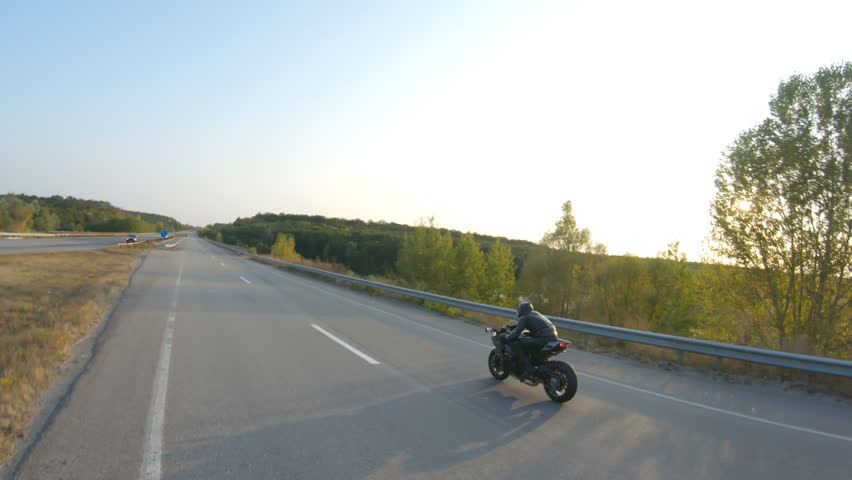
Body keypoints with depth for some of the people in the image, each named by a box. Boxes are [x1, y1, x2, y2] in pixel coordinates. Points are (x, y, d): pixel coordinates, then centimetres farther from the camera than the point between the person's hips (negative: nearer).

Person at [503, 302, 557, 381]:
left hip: (543, 338, -9)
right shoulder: (536, 314, 26)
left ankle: (527, 370, -16)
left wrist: (505, 338, 11)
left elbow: (516, 334, -5)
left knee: (516, 344, -8)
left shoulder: (524, 318, 2)